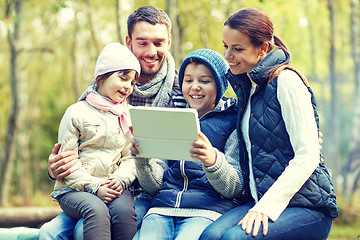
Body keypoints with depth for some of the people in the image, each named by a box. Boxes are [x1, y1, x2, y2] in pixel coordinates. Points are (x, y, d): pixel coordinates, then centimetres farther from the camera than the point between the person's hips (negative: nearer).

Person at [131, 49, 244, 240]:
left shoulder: (231, 121, 9)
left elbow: (235, 188, 0)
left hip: (207, 209, -3)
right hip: (162, 206, 3)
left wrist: (213, 161, -21)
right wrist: (142, 158, -5)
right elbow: (154, 186, 16)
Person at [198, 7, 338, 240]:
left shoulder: (286, 81, -8)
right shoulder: (247, 86, 17)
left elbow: (307, 157, -15)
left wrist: (266, 206, -20)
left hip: (308, 207, -6)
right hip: (263, 201, 7)